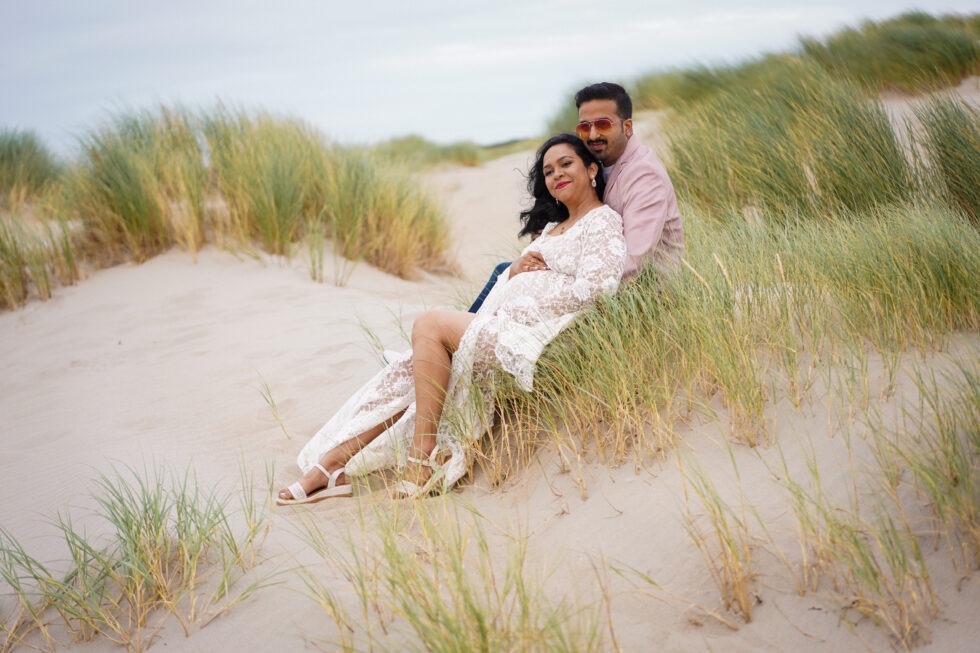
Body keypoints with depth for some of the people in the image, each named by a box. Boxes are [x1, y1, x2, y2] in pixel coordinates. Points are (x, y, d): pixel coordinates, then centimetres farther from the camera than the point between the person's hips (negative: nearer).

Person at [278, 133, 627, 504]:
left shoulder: (603, 222, 2)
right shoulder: (554, 225, 29)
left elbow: (595, 287, -15)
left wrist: (514, 307, -11)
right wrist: (515, 269, 0)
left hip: (532, 332, -8)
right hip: (504, 325, 8)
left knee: (429, 326, -20)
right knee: (416, 367, -8)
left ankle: (421, 457, -20)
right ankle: (334, 462, -12)